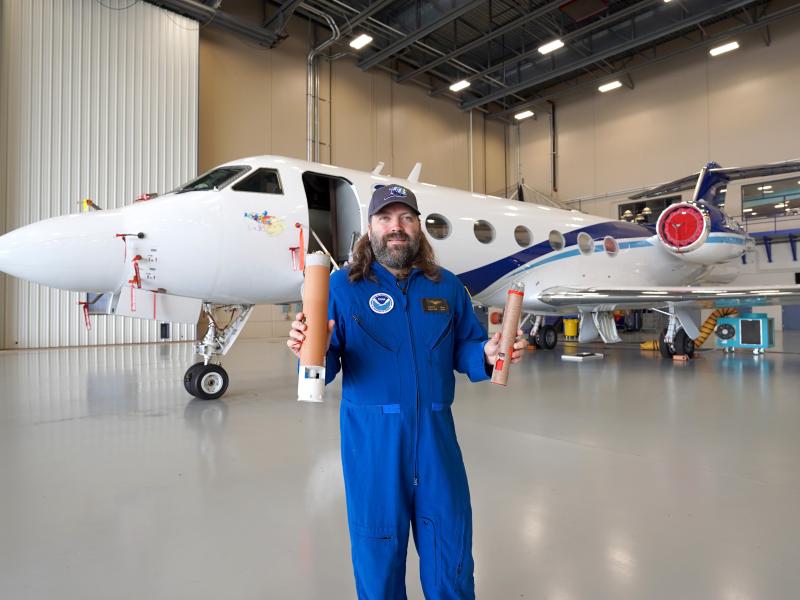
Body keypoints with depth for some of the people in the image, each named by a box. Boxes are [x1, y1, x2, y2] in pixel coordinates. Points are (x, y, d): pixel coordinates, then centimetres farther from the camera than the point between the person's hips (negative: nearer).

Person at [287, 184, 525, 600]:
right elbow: (325, 369, -6)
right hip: (372, 438, -2)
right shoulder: (343, 286, -2)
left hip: (435, 433, 3)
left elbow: (464, 350, 8)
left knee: (450, 548, 16)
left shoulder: (447, 286, 6)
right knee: (378, 548, 14)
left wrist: (488, 354, -14)